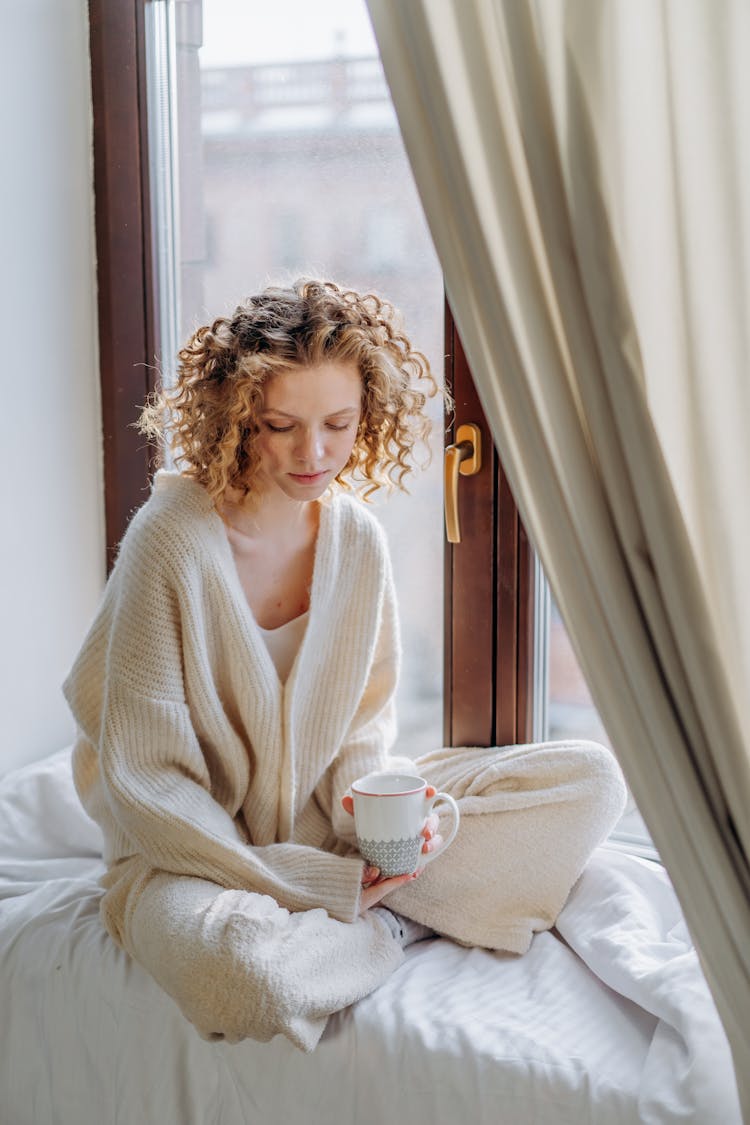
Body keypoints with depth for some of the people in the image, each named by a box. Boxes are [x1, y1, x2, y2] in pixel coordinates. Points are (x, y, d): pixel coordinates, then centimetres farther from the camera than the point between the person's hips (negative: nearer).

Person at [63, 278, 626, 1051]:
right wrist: (314, 882, -20)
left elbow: (364, 726, 7)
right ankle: (404, 923, -10)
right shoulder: (173, 539, -19)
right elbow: (143, 778, -17)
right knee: (241, 964, -42)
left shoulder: (357, 537, -2)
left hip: (326, 827, 5)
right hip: (197, 850, -4)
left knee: (591, 781, -7)